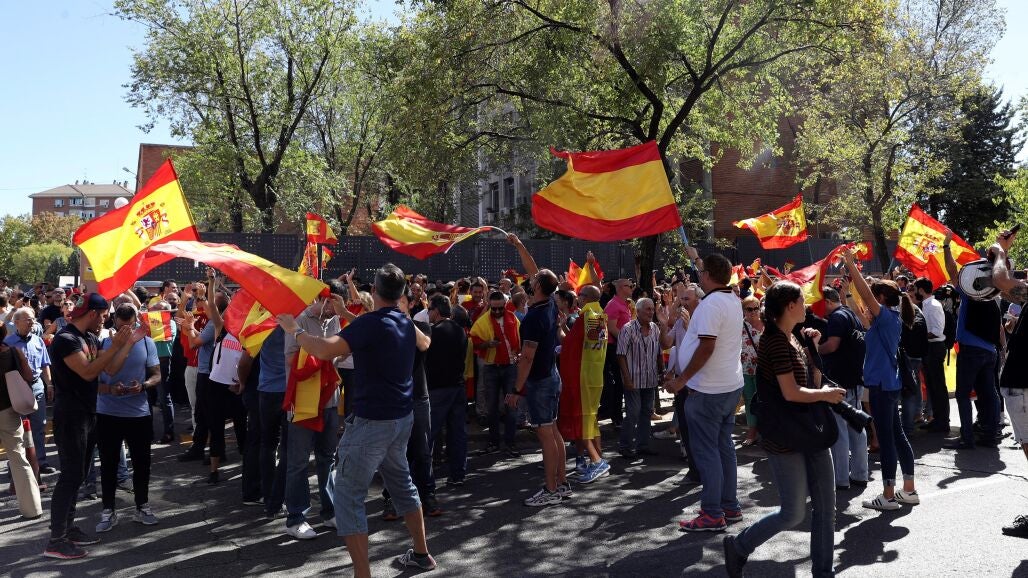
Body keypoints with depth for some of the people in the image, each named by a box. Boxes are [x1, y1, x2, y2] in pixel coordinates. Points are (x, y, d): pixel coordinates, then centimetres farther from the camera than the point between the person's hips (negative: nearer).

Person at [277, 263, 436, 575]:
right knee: (402, 483, 24)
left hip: (372, 420, -9)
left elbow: (325, 350, -30)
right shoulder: (406, 322, 7)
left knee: (348, 496, -2)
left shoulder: (370, 323, -18)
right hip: (402, 417, 9)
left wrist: (294, 330, -12)